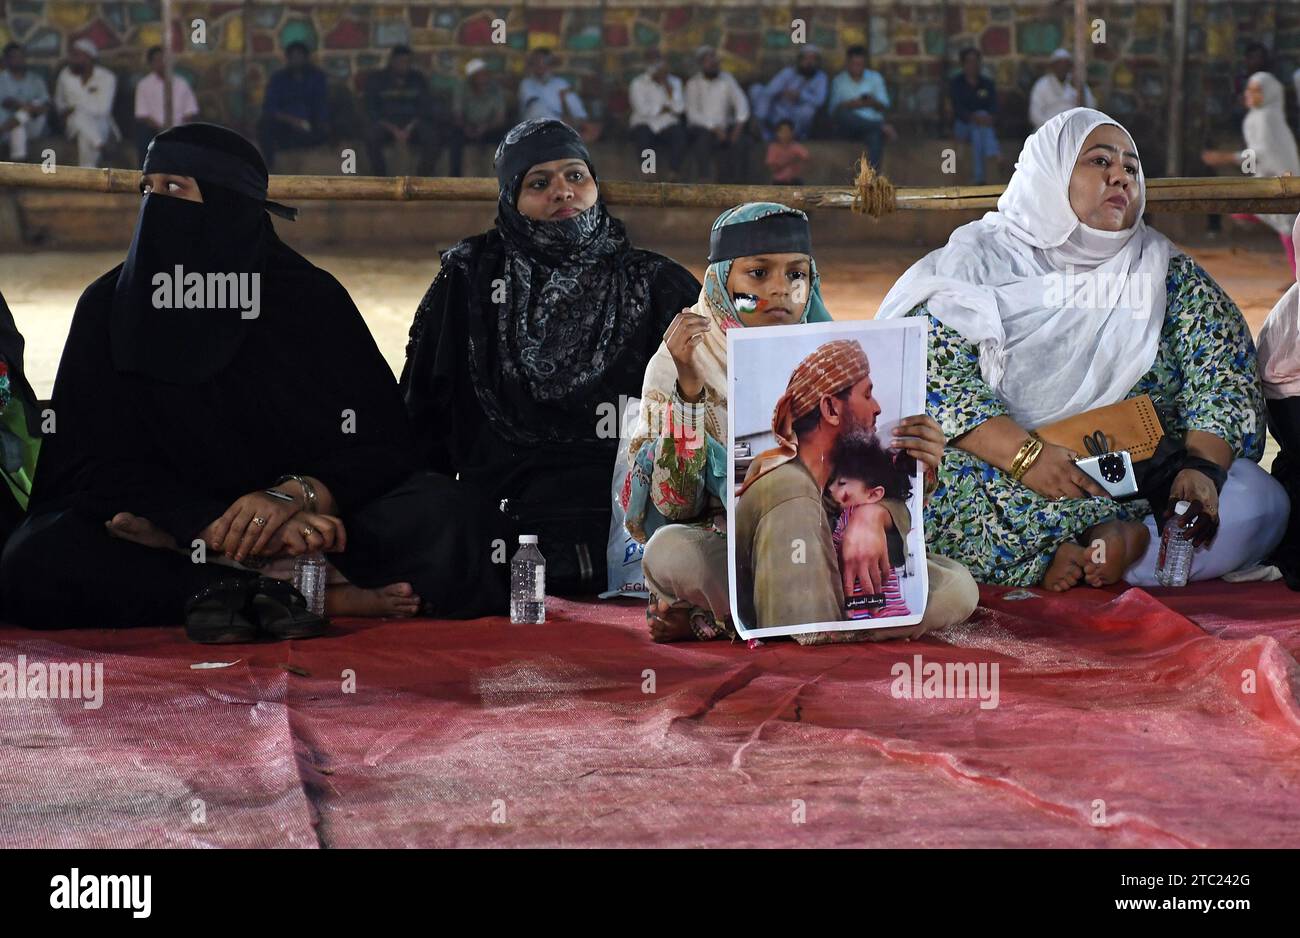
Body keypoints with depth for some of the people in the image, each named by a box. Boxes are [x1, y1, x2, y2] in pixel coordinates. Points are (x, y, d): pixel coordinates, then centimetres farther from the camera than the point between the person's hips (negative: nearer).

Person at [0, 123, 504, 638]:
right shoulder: (109, 308, 2)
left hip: (308, 532, 0)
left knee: (431, 512, -27)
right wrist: (238, 529, -23)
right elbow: (100, 465, -7)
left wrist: (293, 496, -25)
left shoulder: (310, 298, 0)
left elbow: (383, 445, -3)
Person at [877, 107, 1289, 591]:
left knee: (1261, 501, -24)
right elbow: (933, 374, -8)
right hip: (1006, 477, -2)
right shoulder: (977, 261, 6)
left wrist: (1203, 468, -18)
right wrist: (1024, 456, -23)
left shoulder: (1170, 274, 14)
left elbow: (1226, 377, 4)